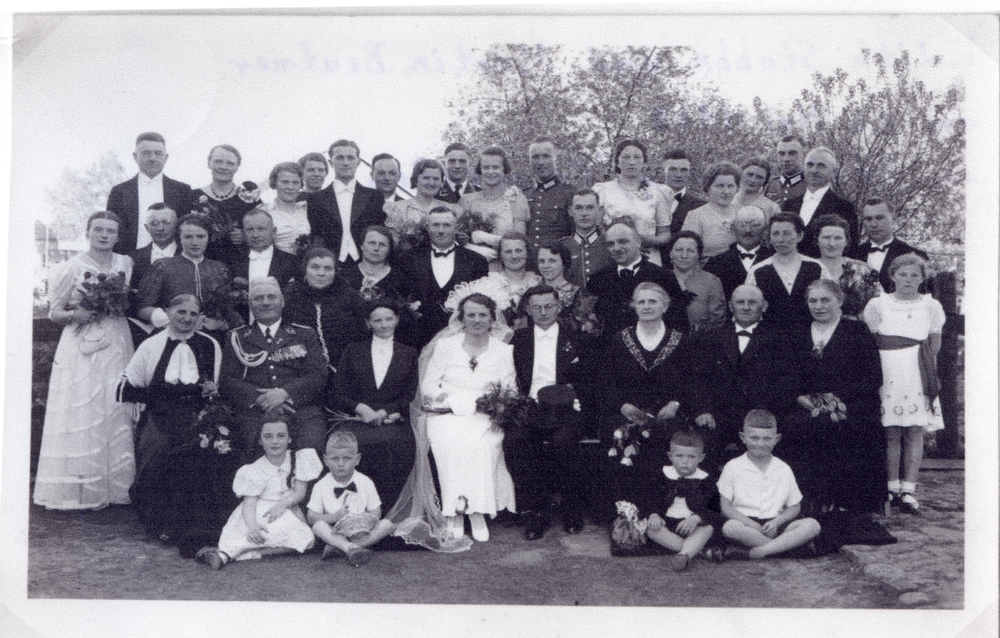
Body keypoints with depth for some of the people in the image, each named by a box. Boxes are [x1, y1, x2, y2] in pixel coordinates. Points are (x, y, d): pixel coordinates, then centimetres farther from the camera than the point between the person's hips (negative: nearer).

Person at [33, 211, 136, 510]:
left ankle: (114, 485, 8)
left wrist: (121, 303, -2)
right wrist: (74, 314, -15)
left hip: (117, 345, 3)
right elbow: (54, 312, 3)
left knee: (117, 411, 1)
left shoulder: (126, 264, 10)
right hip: (82, 348, -3)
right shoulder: (72, 268, 0)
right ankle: (82, 490, 1)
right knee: (81, 414, -5)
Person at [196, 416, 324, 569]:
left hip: (288, 511, 2)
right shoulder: (254, 470, -6)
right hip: (260, 513, -2)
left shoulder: (299, 459, 1)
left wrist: (283, 503, -24)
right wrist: (252, 526, -37)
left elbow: (300, 492, -2)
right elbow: (249, 502, -16)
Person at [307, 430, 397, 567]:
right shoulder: (321, 486, -1)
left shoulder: (365, 483, 1)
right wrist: (334, 517, -21)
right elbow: (311, 517, -5)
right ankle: (351, 548, -45)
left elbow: (376, 512, 1)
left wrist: (366, 520, -22)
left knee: (388, 525, -22)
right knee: (318, 526, -29)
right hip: (334, 533, -1)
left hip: (360, 531, 2)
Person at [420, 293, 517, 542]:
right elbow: (427, 386, 6)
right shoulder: (445, 346, 11)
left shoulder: (503, 351, 11)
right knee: (452, 442, -32)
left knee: (483, 444, -32)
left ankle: (477, 511, -23)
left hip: (485, 418, 0)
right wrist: (458, 401, -12)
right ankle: (454, 511, -23)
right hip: (447, 416, 0)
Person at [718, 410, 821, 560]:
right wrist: (752, 525, -16)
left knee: (812, 525, -23)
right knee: (729, 527, -37)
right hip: (745, 522, -3)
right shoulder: (733, 467, 4)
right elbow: (726, 506, -2)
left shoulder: (784, 470, 12)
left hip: (775, 525, 3)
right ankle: (783, 546, -26)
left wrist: (776, 522, -8)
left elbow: (794, 507, 13)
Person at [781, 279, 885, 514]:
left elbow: (873, 379, 1)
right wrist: (801, 398, -6)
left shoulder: (857, 331, 10)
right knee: (792, 425, -29)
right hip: (808, 409, 3)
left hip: (850, 409, -3)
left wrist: (838, 398, -12)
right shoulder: (798, 335, 20)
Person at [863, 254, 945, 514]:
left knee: (915, 432, -1)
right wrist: (889, 361, 1)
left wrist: (922, 364, 5)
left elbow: (935, 344, 14)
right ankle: (892, 487, 7)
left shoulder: (931, 306, 9)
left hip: (918, 375, 1)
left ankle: (908, 489, 3)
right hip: (887, 373, -1)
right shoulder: (878, 305, 5)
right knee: (891, 432, -2)